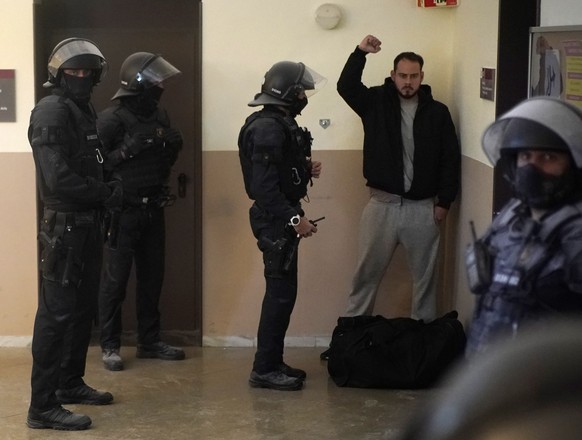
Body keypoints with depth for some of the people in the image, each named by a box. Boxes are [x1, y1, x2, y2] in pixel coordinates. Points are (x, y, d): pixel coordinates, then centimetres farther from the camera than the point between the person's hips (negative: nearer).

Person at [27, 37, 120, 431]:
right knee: (57, 314, -8)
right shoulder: (51, 112, -14)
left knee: (83, 309, 17)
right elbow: (59, 178, -23)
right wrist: (109, 193, -14)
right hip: (65, 226, -10)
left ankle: (71, 383, 31)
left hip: (88, 224, 10)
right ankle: (43, 406, -4)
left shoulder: (85, 110, 16)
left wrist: (106, 195, -1)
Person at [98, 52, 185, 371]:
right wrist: (130, 148, -25)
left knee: (152, 276, 11)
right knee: (115, 279, -2)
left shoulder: (159, 116, 10)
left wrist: (173, 147, -1)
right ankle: (110, 347, 7)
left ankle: (149, 342, 22)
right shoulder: (111, 119, -12)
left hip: (153, 209, 7)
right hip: (123, 211, -7)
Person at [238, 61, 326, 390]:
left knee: (281, 291, 13)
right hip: (275, 220, -10)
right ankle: (264, 369, 0)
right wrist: (294, 218, -25)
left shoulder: (281, 123, 15)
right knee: (281, 292, -7)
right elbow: (264, 184, -25)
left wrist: (306, 169, 7)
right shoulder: (268, 128, -19)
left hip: (282, 218, 10)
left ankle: (273, 362, 21)